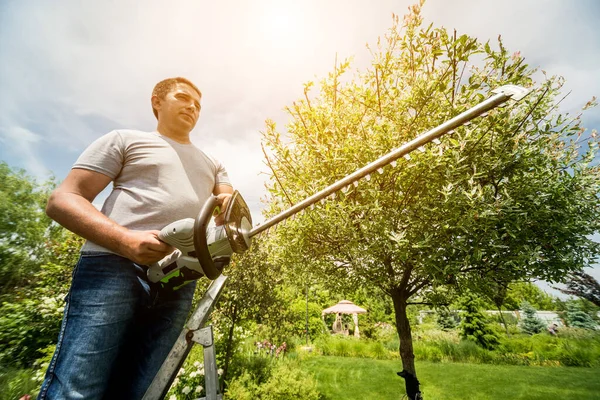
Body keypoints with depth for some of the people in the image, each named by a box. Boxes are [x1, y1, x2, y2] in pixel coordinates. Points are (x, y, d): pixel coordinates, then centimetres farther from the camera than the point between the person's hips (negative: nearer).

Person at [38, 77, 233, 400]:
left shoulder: (212, 165, 26)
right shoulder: (125, 139, 13)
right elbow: (62, 200, 4)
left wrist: (230, 206, -10)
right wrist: (126, 240, -16)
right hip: (114, 267, -3)